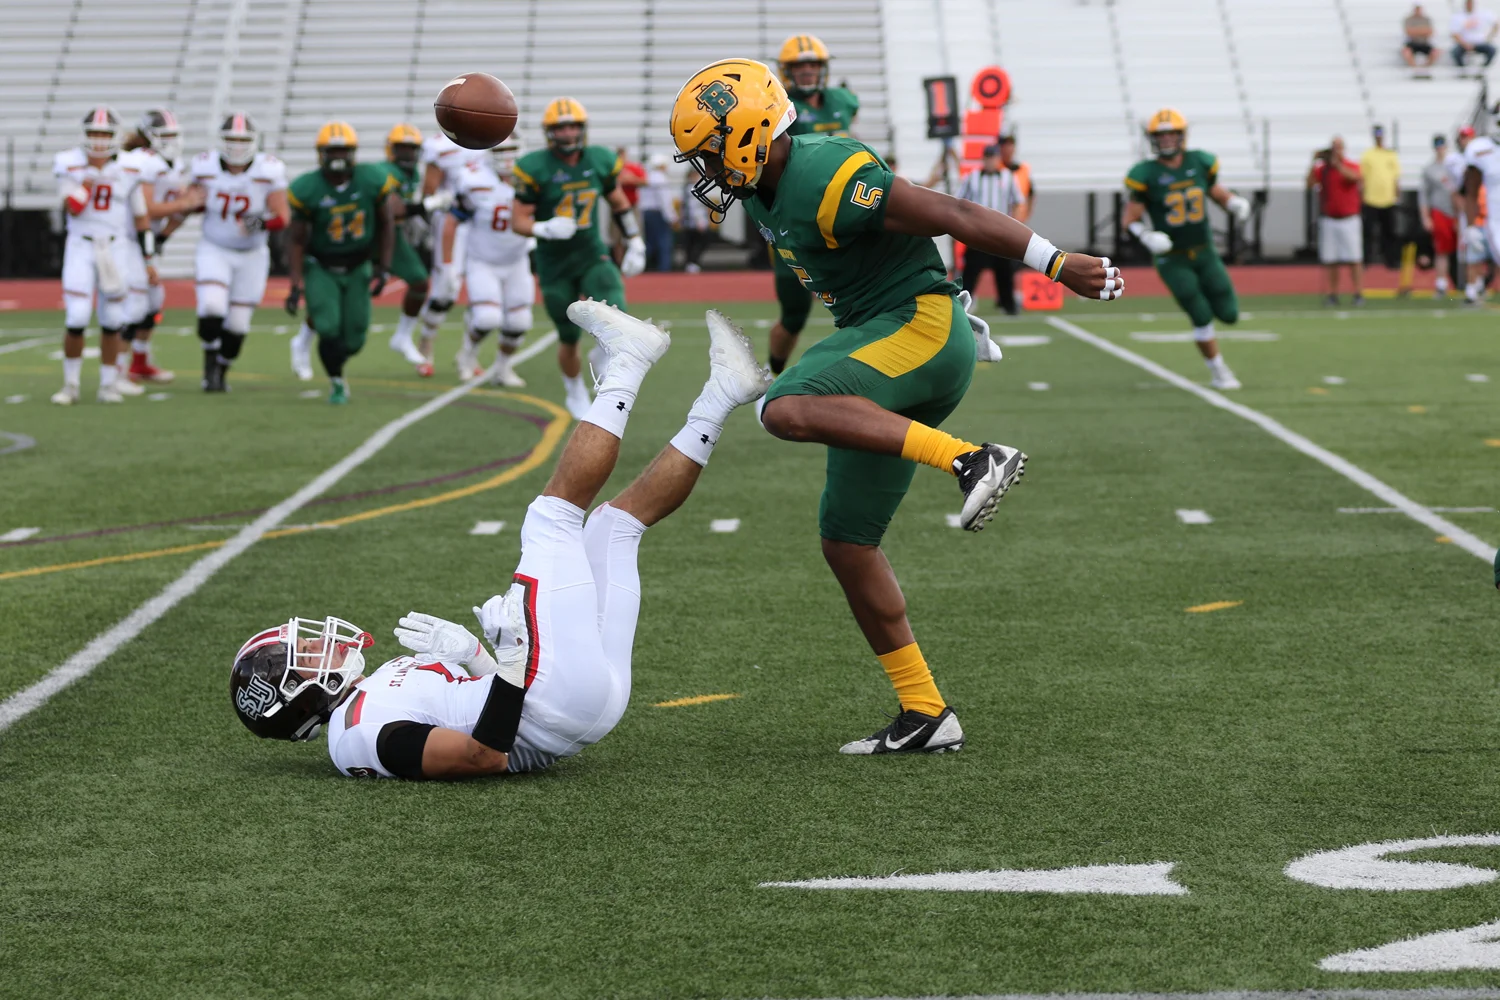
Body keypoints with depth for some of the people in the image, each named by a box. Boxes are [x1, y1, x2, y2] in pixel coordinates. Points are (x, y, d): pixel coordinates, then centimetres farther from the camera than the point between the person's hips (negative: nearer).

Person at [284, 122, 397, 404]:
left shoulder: (373, 180, -15)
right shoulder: (306, 190, -20)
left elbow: (386, 224, -1)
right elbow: (296, 240, -11)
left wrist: (383, 270, -3)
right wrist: (295, 287, -15)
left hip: (358, 268, 2)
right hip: (321, 267, -2)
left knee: (353, 340, 1)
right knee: (329, 330, -17)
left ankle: (335, 363, 37)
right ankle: (336, 382, 10)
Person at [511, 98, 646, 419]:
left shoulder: (600, 161, -3)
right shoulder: (535, 168, -15)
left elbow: (619, 203, 14)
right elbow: (518, 221, -13)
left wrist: (635, 245, 13)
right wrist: (545, 229, -33)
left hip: (593, 257, 2)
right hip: (555, 266, -2)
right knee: (569, 338, 9)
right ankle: (574, 391, 36)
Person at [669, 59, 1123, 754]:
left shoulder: (828, 179, -21)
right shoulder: (762, 191, 10)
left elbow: (954, 216, -20)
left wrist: (1059, 266, -19)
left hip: (920, 330, -10)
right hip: (878, 337, 10)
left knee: (787, 411, -32)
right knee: (846, 540, 8)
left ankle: (971, 460, -31)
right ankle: (925, 715, 11)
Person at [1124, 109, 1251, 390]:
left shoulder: (1200, 163, -3)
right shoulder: (1146, 175, -13)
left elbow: (1217, 193, 12)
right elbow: (1130, 221, -9)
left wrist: (1236, 205, -9)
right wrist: (1146, 236, -30)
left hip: (1205, 254, 4)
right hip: (1172, 260, -4)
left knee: (1229, 314, 2)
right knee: (1202, 319, -8)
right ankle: (1218, 372, 14)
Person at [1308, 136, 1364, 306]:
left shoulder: (1352, 166, 2)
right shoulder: (1322, 168, 7)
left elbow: (1354, 177, -21)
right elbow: (1310, 183, -8)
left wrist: (1337, 164, -28)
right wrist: (1314, 163, -16)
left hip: (1349, 220, -2)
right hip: (1328, 220, 2)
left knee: (1354, 259, -6)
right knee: (1331, 260, 3)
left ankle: (1358, 294, -4)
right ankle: (1333, 294, 9)